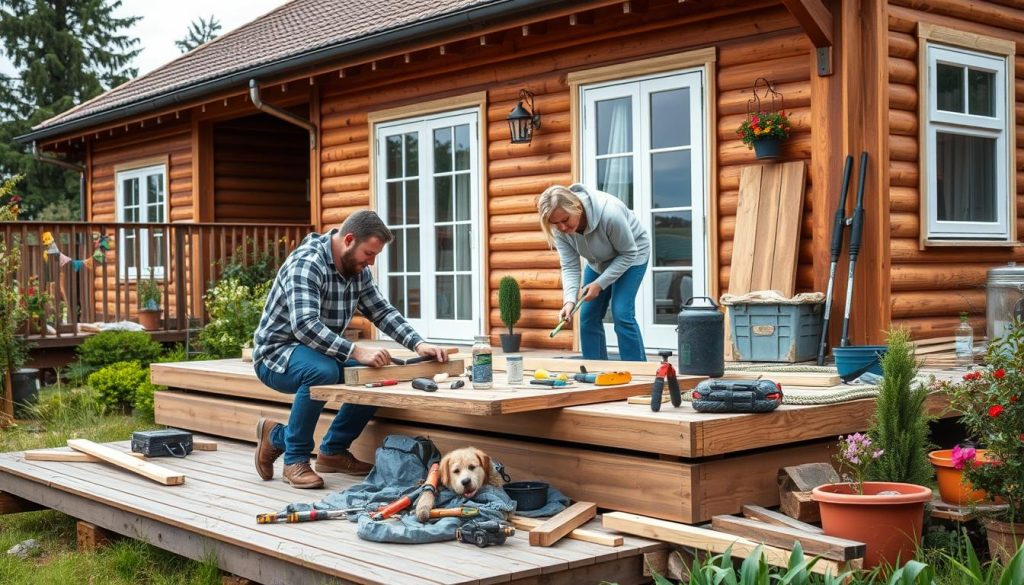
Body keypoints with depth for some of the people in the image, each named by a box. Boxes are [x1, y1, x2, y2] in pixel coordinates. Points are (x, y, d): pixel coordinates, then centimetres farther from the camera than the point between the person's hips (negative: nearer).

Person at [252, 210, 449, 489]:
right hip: (277, 353, -8)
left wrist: (418, 344, -11)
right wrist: (356, 351, -43)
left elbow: (383, 311, 5)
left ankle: (333, 451, 8)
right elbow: (304, 325, -36)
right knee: (322, 371, -37)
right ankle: (295, 459, -17)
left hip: (320, 353, 8)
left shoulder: (358, 270, 2)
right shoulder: (307, 263, -25)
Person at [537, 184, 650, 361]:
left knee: (621, 314, -18)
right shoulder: (559, 228, -24)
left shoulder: (609, 214, -40)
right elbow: (569, 266, -20)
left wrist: (599, 284, -29)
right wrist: (569, 300, -37)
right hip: (598, 262, 5)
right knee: (588, 316, -1)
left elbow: (628, 253, -26)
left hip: (631, 255, -5)